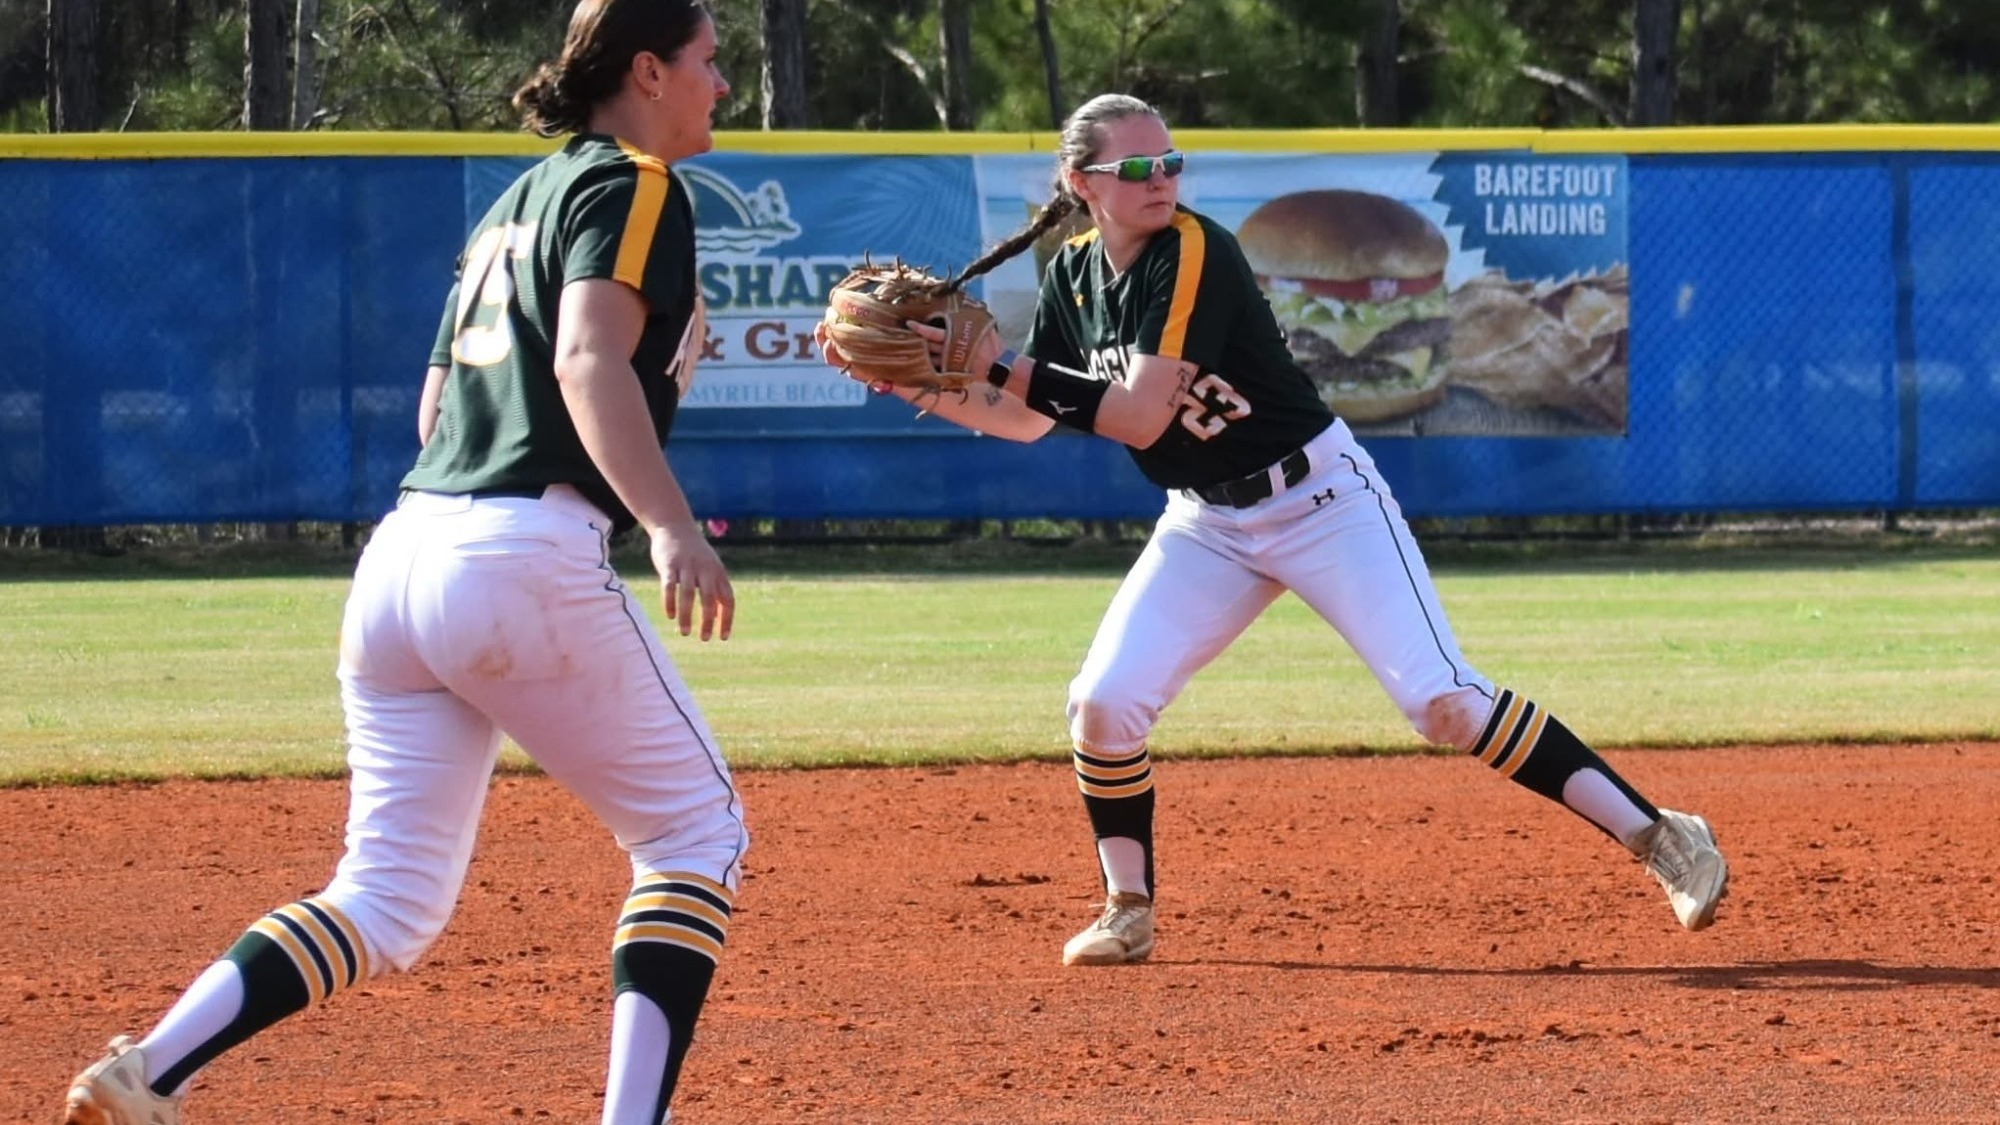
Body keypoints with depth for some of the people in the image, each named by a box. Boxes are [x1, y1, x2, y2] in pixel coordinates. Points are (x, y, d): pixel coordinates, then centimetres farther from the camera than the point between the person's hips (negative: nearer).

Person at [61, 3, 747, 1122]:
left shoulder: (520, 198, 25)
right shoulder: (636, 189, -1)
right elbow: (589, 362, -18)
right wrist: (670, 525, -31)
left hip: (402, 554, 8)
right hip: (530, 557, -8)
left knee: (389, 901, 8)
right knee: (698, 830, 5)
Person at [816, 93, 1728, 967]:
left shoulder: (1194, 254, -22)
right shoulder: (1073, 277, 0)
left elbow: (1141, 418, -27)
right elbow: (1027, 420, 8)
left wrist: (1004, 369, -24)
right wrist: (918, 387, -5)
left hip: (1323, 500, -6)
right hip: (1206, 525, 6)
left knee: (1444, 701, -16)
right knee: (1103, 702, -10)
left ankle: (1657, 838, -13)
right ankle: (1129, 911, 10)